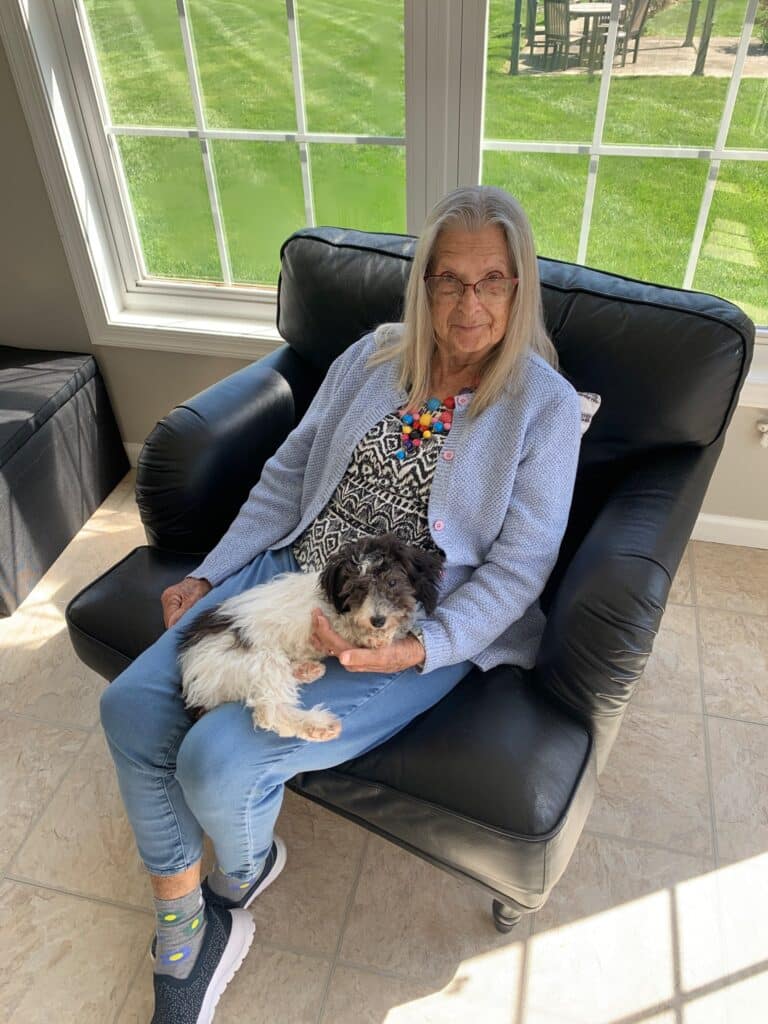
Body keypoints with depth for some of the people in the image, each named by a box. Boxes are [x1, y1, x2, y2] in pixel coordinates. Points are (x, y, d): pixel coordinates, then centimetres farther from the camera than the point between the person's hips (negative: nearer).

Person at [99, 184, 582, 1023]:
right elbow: (289, 474, 10)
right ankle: (186, 935, 14)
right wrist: (209, 575, 5)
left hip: (416, 632, -5)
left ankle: (243, 873, 20)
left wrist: (418, 649, -22)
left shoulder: (544, 405, -6)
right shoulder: (372, 357, 7)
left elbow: (518, 567, -8)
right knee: (131, 708, -8)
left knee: (218, 759, -21)